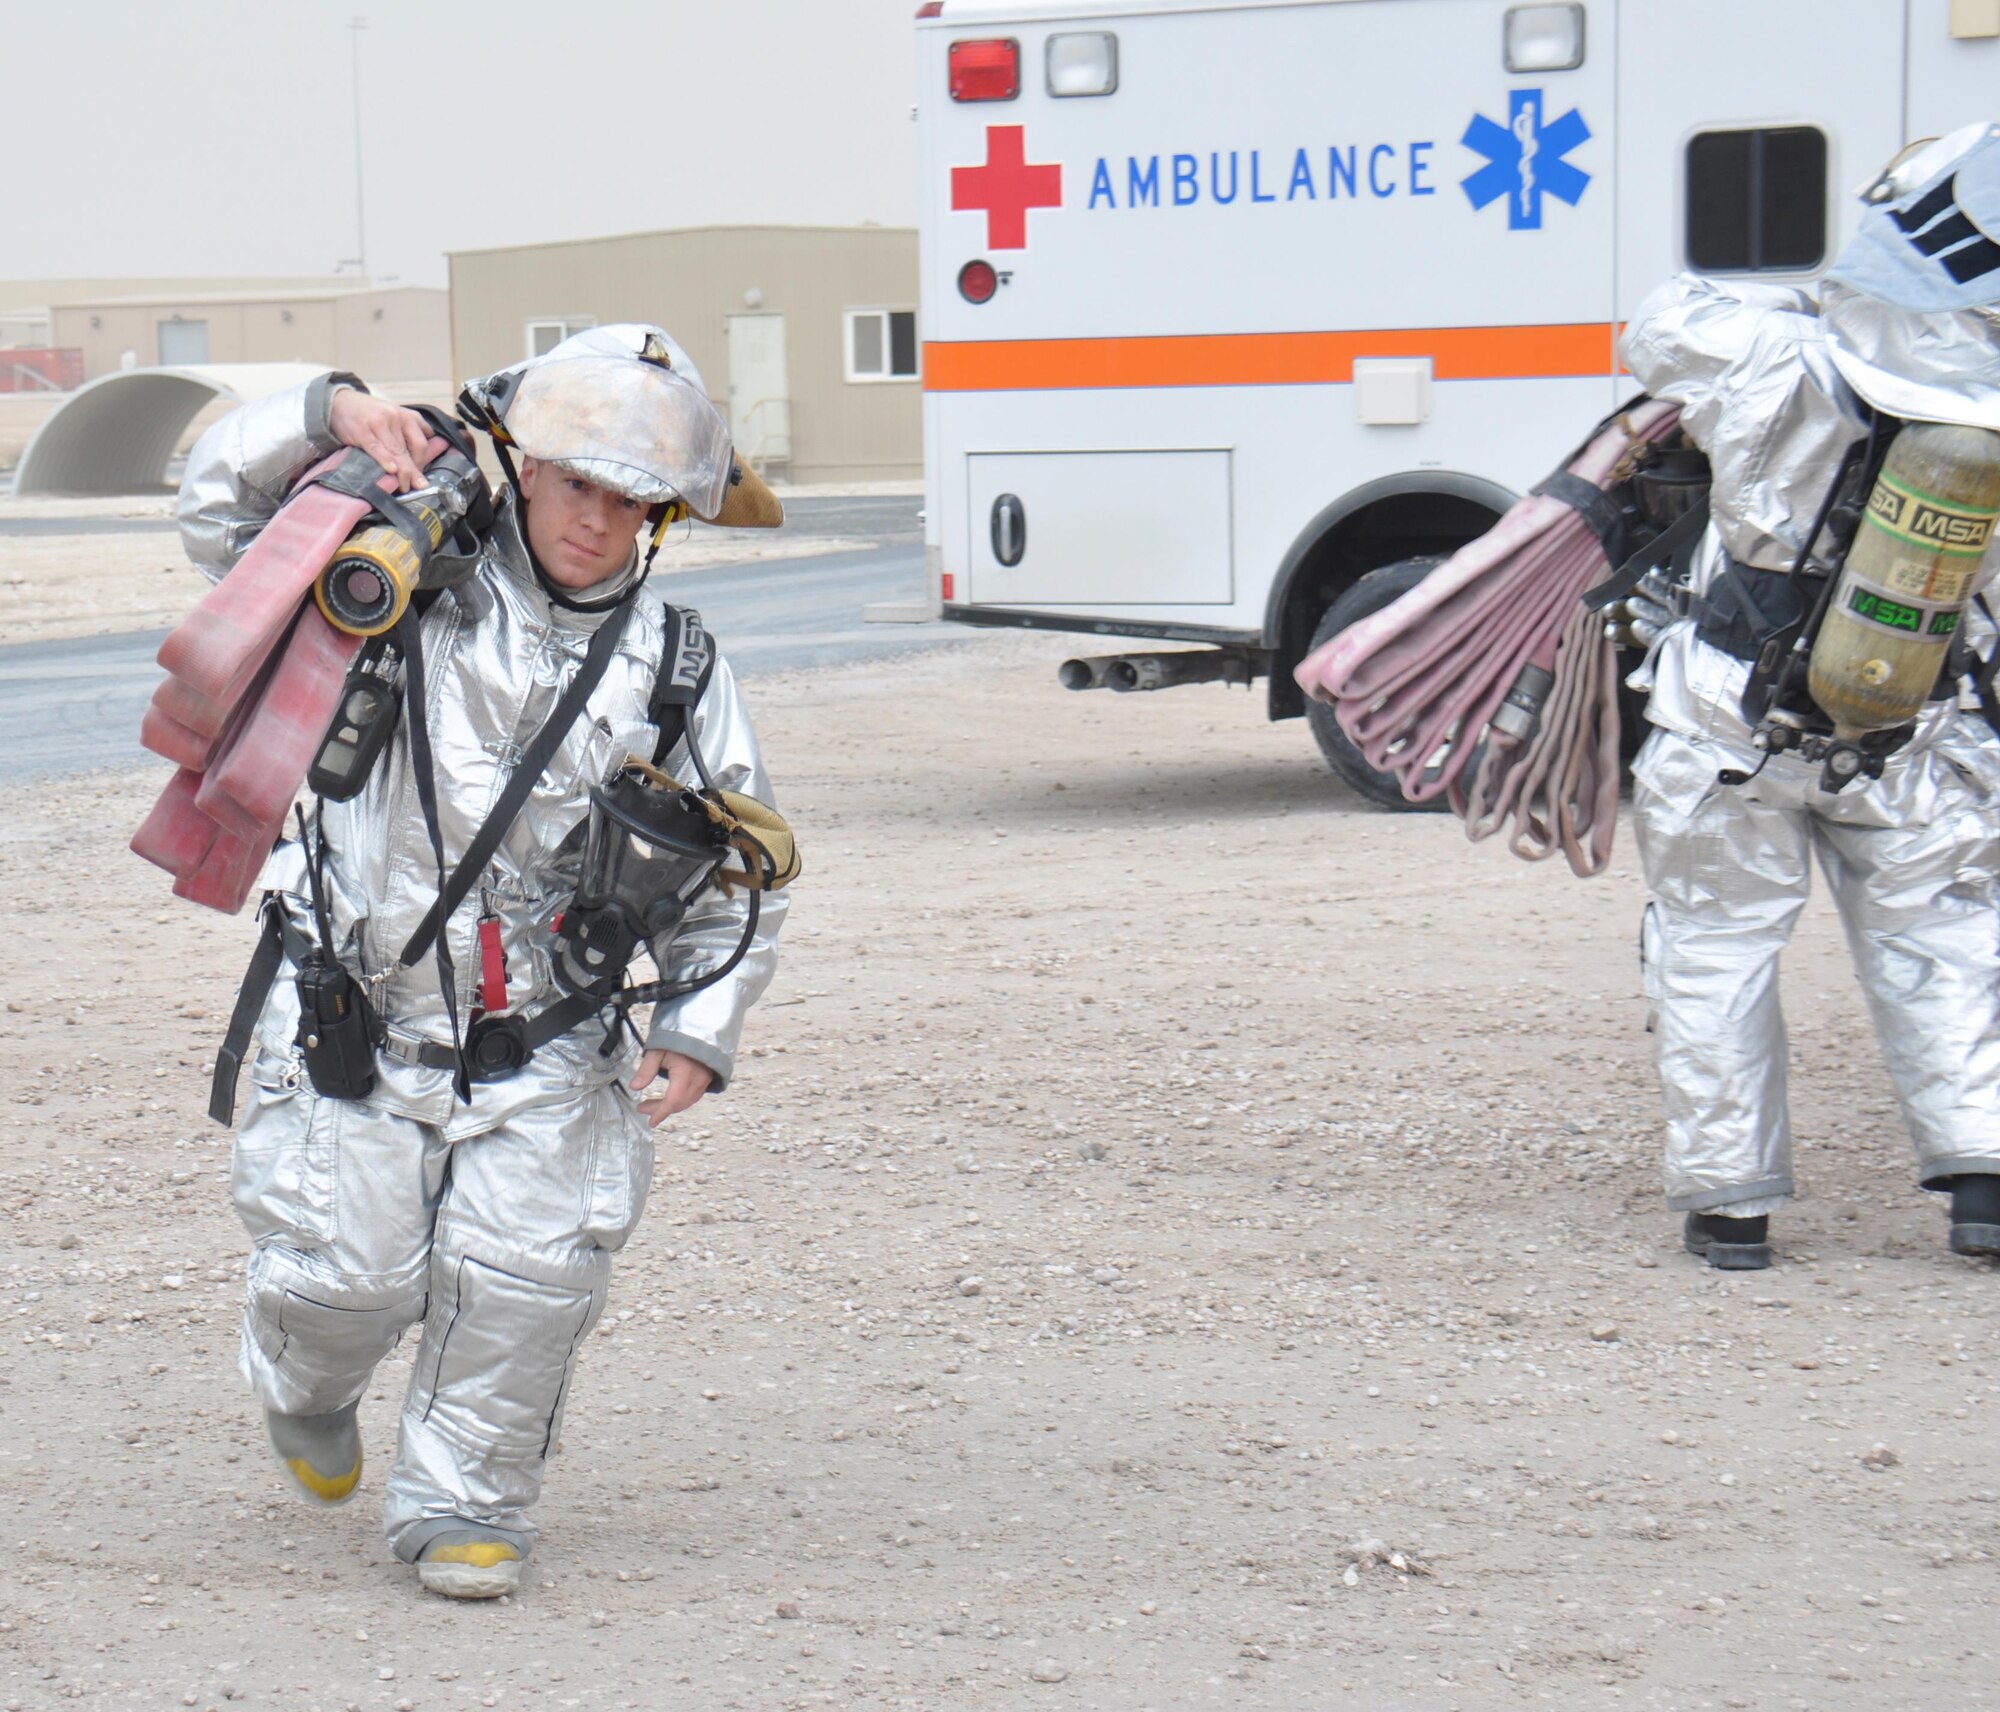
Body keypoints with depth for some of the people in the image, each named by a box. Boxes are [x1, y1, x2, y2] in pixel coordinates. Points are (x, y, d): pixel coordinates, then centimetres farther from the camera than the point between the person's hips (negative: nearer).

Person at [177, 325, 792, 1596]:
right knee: (348, 1274, -6)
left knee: (532, 1272, -13)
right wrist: (327, 417, -13)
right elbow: (222, 517, 4)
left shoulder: (677, 669, 2)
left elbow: (735, 877, 9)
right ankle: (308, 1393, 32)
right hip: (354, 1025, -1)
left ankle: (465, 1504, 11)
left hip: (543, 1049, 1)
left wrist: (699, 1033, -2)